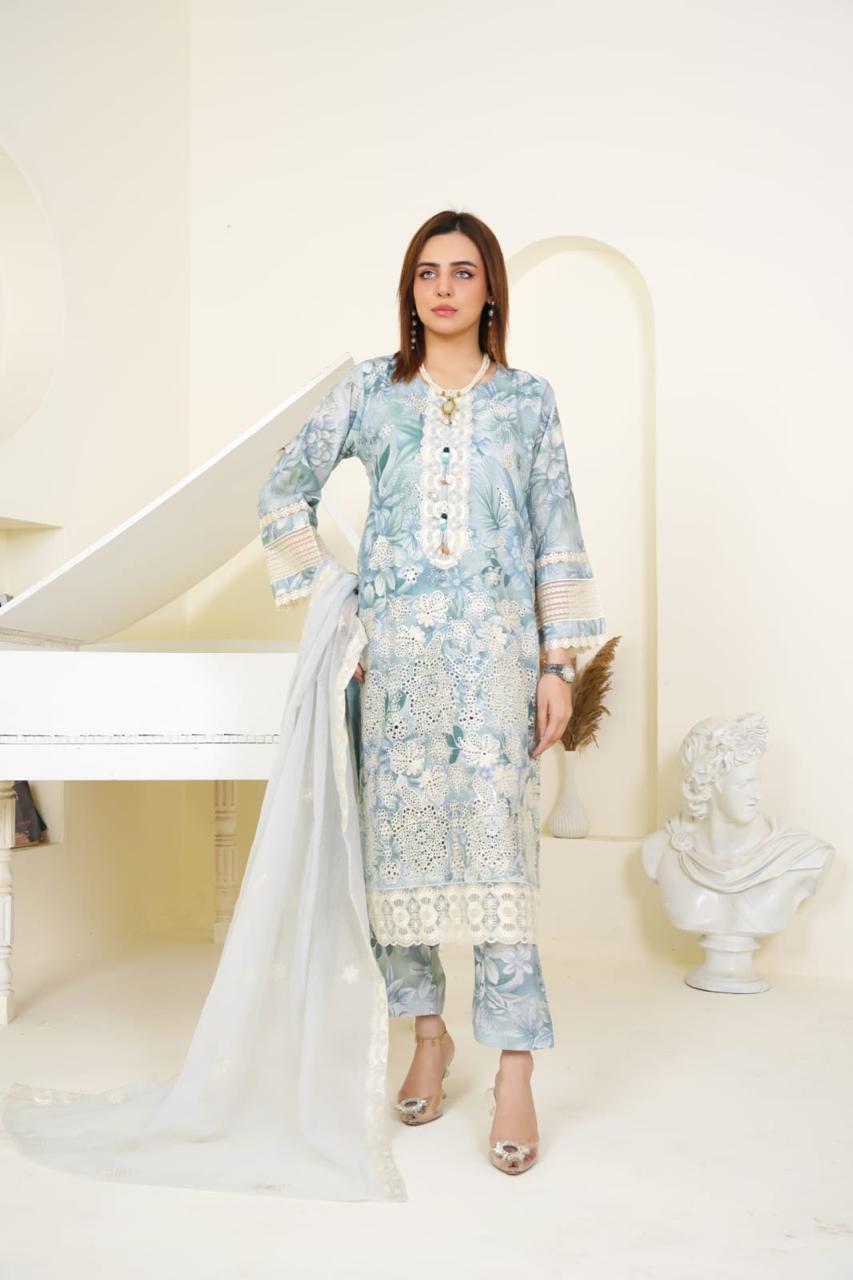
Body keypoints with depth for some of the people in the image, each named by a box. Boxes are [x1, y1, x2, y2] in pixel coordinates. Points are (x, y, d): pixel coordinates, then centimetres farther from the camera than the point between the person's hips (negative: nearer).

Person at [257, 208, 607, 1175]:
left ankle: (515, 1074, -1)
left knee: (496, 840, -8)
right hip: (395, 648, 2)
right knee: (399, 831, 5)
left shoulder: (528, 398, 7)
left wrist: (562, 664, 0)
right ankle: (428, 1033, 24)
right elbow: (284, 489, 12)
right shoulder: (370, 390, 8)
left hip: (494, 645, -1)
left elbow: (558, 535, 5)